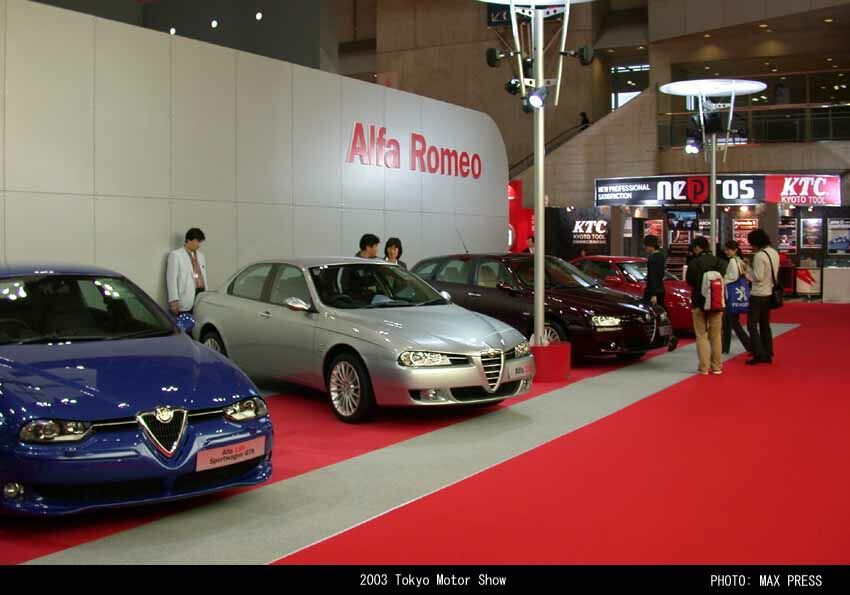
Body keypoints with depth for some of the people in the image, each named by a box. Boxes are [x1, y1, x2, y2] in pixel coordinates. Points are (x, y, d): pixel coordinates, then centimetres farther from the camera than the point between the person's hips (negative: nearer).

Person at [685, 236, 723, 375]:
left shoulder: (694, 263, -13)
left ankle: (704, 367, 2)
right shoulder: (716, 261, -3)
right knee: (716, 336, 12)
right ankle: (717, 366, 16)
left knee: (702, 336, 5)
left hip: (699, 303, -3)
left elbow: (689, 281, -6)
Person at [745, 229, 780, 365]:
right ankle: (768, 354, 19)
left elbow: (758, 276, -23)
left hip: (758, 294, -8)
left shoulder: (759, 255, -20)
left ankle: (759, 354, -5)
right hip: (769, 292, 8)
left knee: (752, 324, -1)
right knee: (765, 324, 16)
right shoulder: (774, 253, 6)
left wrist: (748, 274, -5)